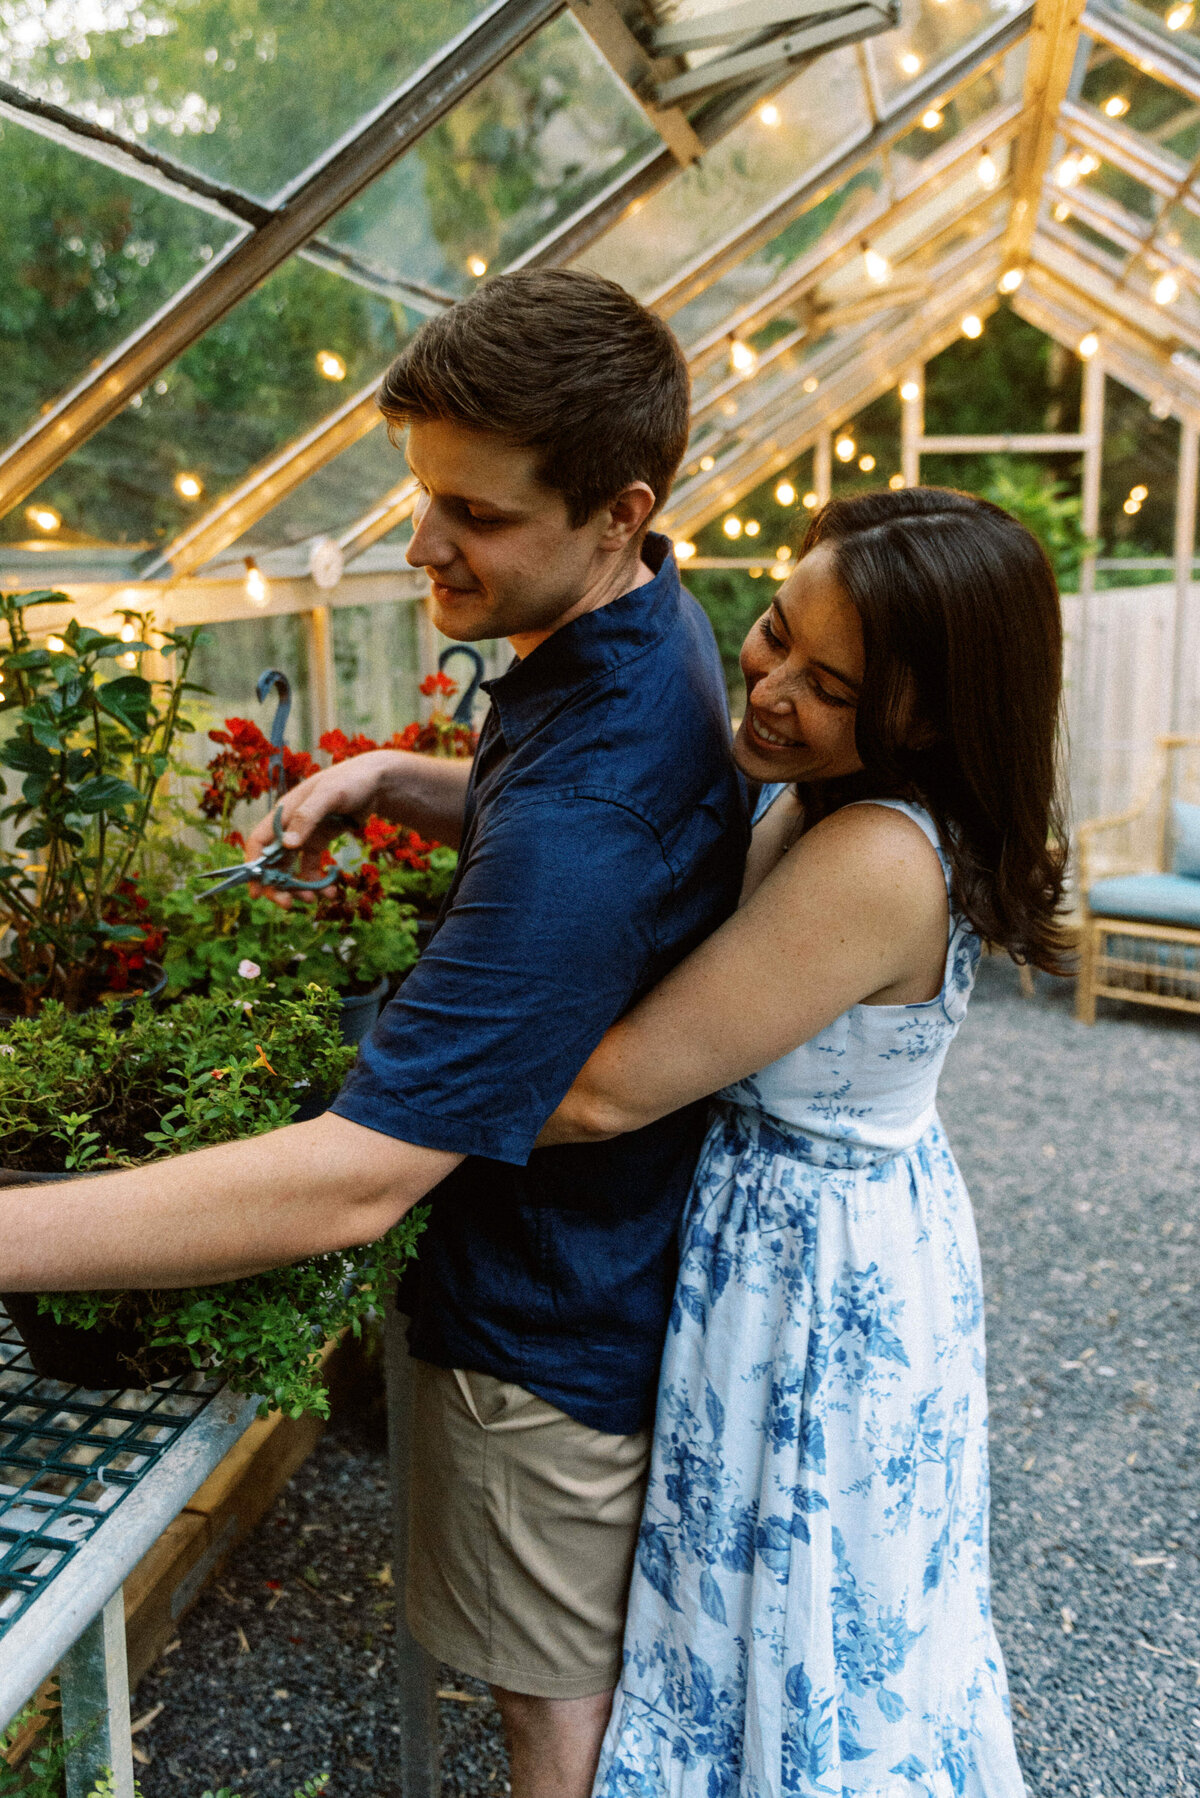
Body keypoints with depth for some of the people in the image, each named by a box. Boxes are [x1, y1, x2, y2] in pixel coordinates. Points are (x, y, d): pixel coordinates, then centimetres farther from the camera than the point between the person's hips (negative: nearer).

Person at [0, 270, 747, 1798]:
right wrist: (394, 782, -3)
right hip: (634, 1264, 9)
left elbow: (352, 1182, -39)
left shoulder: (591, 806, -37)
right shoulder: (657, 631, -5)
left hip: (552, 1327, -9)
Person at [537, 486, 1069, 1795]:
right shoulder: (810, 791, -5)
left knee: (812, 1647, 18)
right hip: (827, 1221, 9)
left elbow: (604, 1092, -30)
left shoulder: (879, 863, -34)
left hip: (820, 1270, -8)